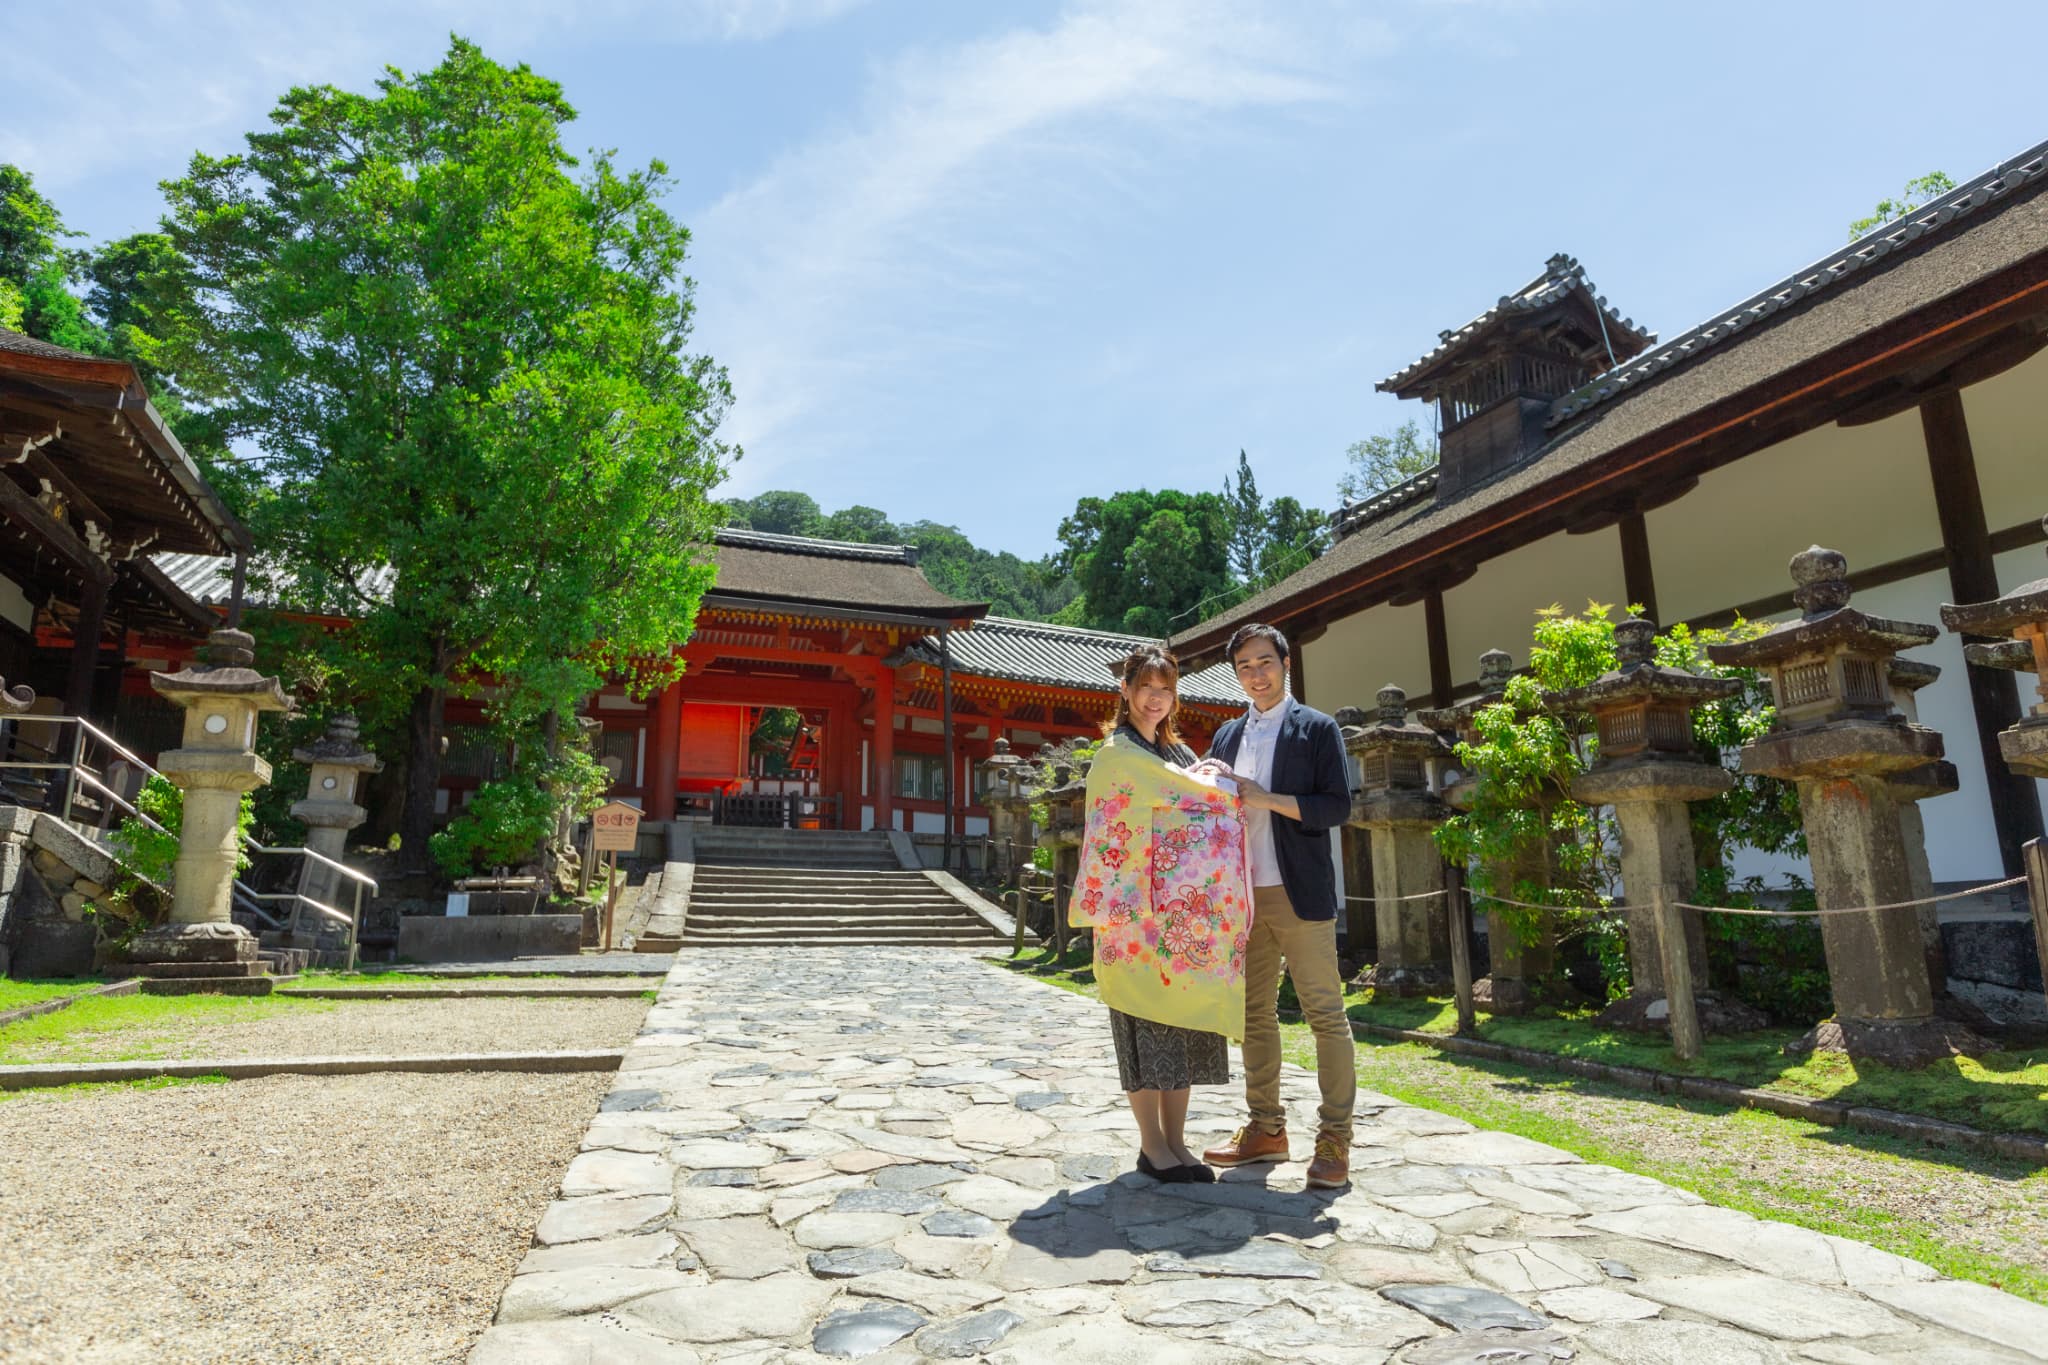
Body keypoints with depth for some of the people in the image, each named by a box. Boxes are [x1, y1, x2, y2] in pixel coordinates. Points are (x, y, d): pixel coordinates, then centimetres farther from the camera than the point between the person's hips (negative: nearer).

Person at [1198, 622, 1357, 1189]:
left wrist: (1266, 799, -15)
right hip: (1243, 893, 5)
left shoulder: (1317, 728, 0)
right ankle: (1266, 1129, 22)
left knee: (1326, 1013, -2)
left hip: (1300, 893, -5)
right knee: (1255, 1013, 11)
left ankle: (1335, 1139, 7)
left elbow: (1338, 806, -8)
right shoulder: (1227, 735, 16)